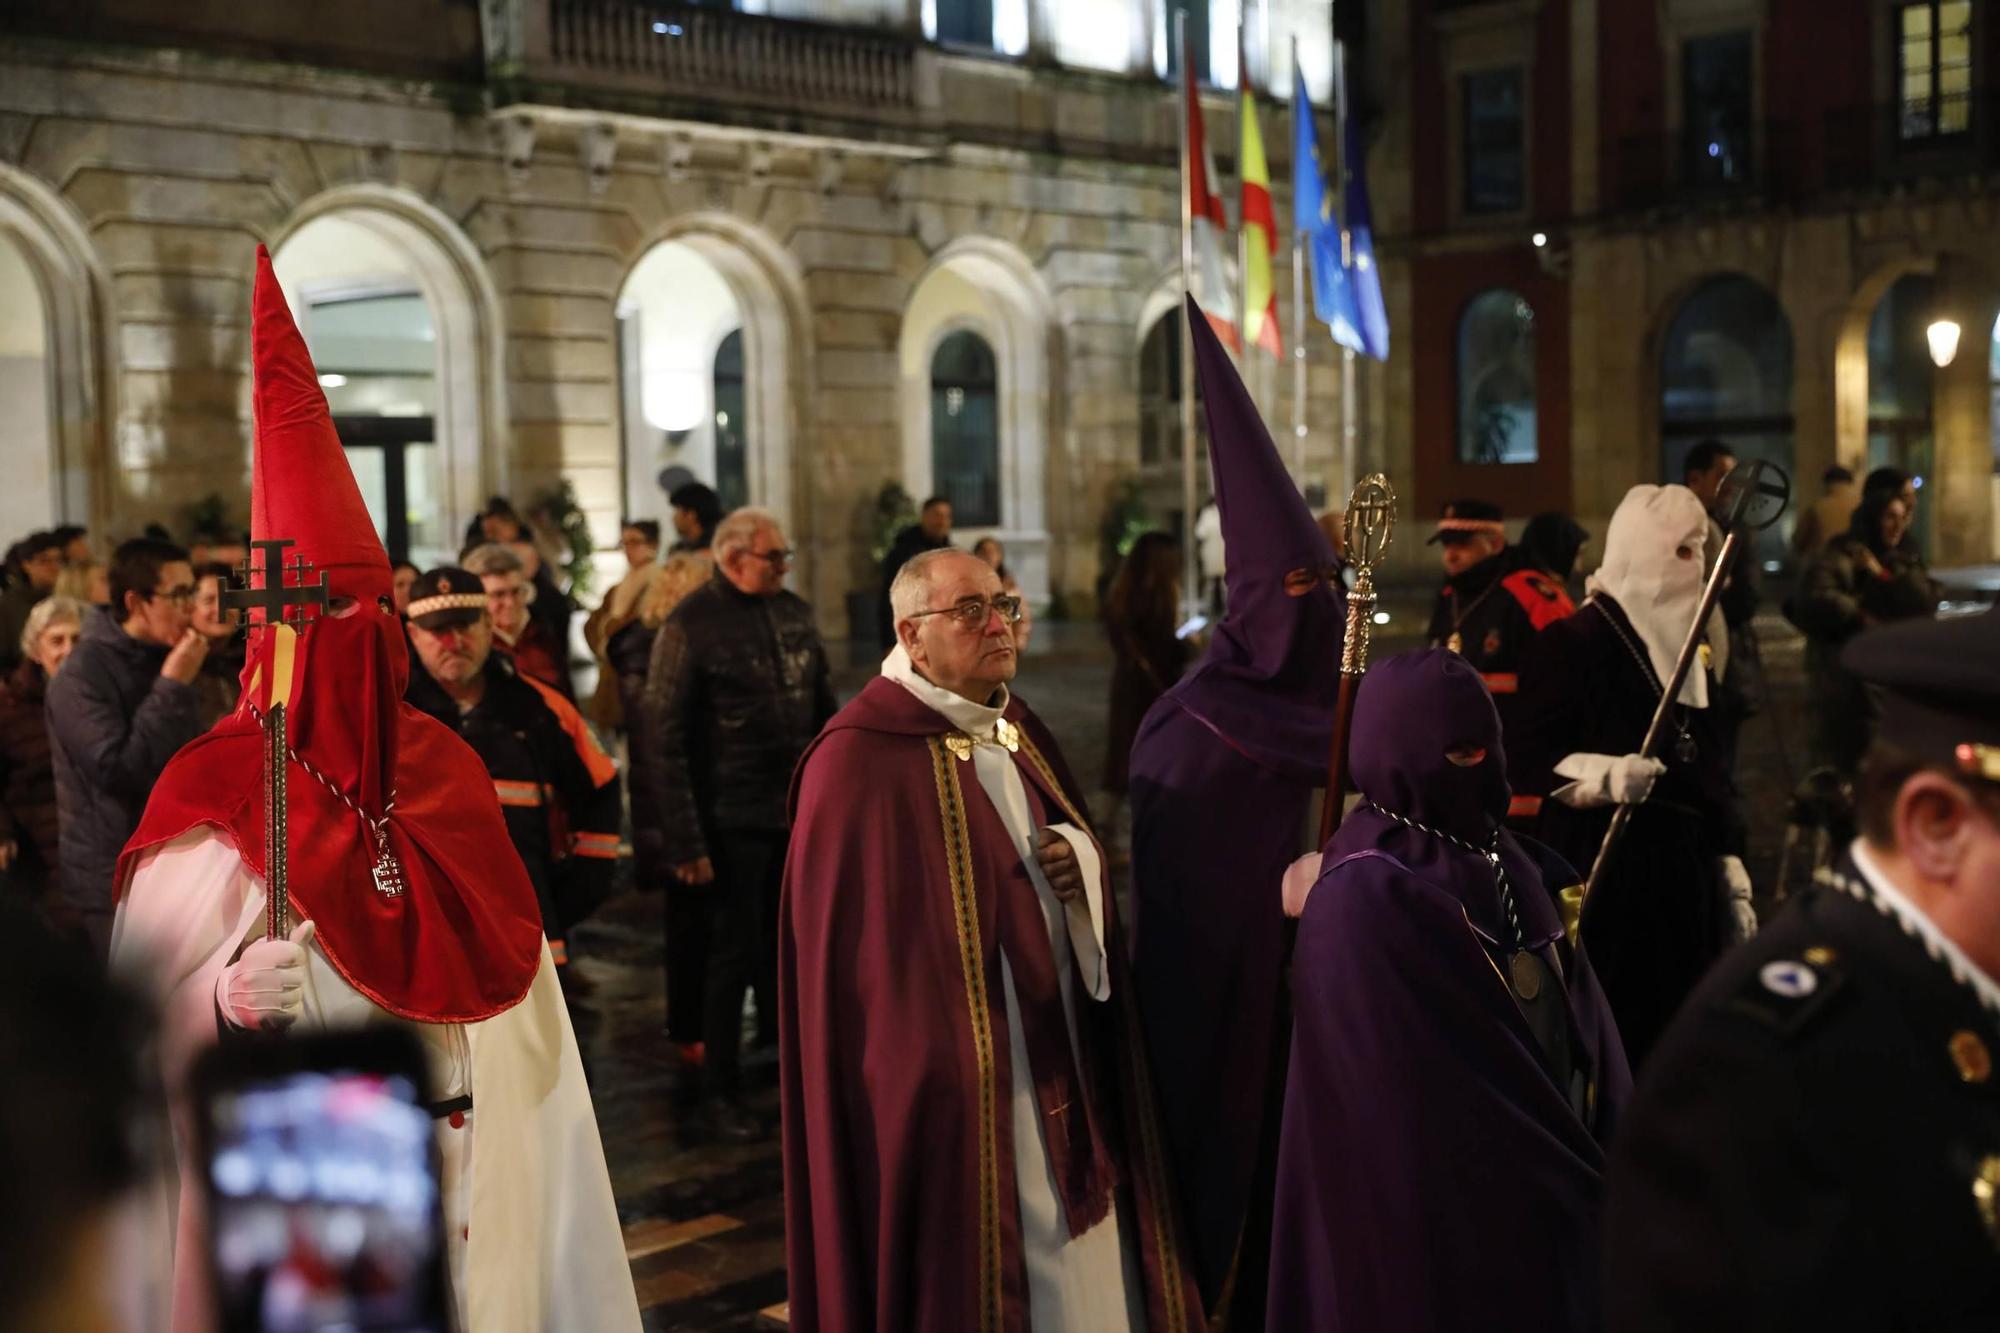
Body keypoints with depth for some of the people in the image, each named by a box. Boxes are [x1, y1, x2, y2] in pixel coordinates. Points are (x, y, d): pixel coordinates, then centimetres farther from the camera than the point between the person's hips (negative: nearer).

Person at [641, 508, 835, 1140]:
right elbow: (663, 739, -13)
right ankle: (719, 1091, 17)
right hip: (735, 820, -5)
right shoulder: (692, 625, -11)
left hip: (802, 811, 5)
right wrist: (686, 841, -16)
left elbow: (825, 709, 13)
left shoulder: (795, 613, 6)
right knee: (736, 953, 3)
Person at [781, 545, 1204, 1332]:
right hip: (963, 1080, -8)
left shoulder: (1019, 731, 11)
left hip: (1062, 1056, 8)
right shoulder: (860, 761, -15)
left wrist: (1082, 862, -4)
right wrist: (929, 1067, -19)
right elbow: (859, 952, -17)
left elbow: (1072, 855, 20)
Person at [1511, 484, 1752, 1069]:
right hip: (1604, 871, -7)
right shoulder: (1577, 639, -9)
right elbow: (1525, 760, -13)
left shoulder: (1691, 645, 13)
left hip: (1687, 872, 7)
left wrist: (1733, 878, 14)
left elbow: (1712, 768, 17)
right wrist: (1604, 774, -30)